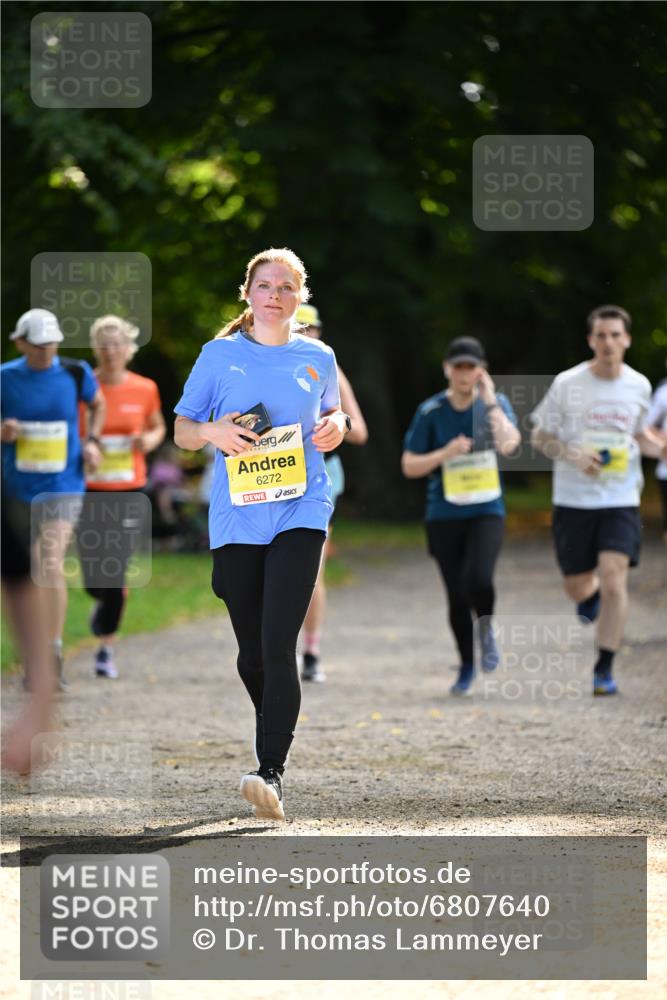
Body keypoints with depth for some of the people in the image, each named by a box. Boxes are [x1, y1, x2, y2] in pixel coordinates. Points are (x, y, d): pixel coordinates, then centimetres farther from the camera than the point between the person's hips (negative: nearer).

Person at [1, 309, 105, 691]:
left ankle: (54, 655, -12)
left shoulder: (75, 373, -3)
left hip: (63, 488, -2)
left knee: (52, 566, -17)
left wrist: (93, 440, 2)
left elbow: (98, 404, 17)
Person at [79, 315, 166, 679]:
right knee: (94, 580, -5)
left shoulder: (145, 389, 2)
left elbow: (158, 427, 19)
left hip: (129, 491, 1)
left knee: (116, 575, -5)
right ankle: (105, 601, 33)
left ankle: (106, 649, 13)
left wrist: (151, 440, -4)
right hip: (88, 490, -1)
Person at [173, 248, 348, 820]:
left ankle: (272, 773, -20)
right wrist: (212, 432, -11)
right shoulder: (220, 355, 6)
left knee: (279, 644, -16)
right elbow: (181, 430, 11)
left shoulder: (318, 358, 9)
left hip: (301, 512, -1)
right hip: (236, 518, 1)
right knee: (252, 652, 8)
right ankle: (276, 732, 35)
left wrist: (337, 426, 2)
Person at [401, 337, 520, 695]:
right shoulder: (431, 412, -2)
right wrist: (446, 453, -14)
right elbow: (409, 466, 0)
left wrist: (490, 401, -18)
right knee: (456, 595, 4)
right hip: (444, 516, 1)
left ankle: (486, 627, 8)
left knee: (478, 578, -24)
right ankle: (467, 666, 25)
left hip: (486, 512, -1)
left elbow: (508, 444, -20)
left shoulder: (495, 403, -1)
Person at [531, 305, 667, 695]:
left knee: (613, 579, -16)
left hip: (621, 501, 0)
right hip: (573, 500, 0)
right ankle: (592, 595, 46)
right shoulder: (567, 384, -5)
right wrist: (572, 455, -16)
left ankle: (604, 669, -7)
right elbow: (541, 436, 3)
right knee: (577, 588, 6)